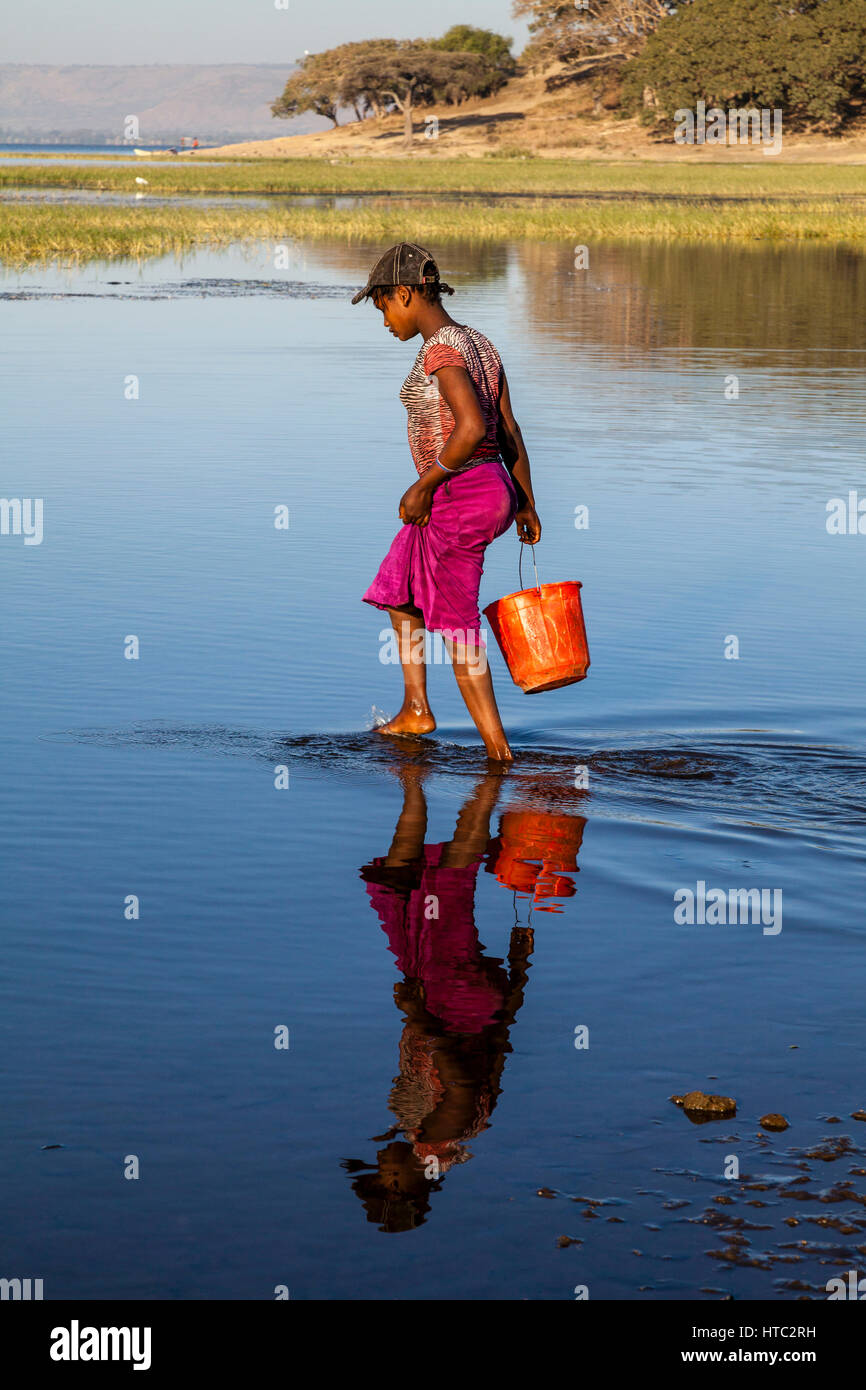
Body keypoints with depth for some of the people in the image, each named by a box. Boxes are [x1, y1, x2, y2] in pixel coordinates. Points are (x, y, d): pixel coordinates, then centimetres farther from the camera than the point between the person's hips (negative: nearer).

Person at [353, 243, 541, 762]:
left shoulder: (441, 348, -16)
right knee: (398, 587, 24)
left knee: (457, 626, 2)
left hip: (458, 497, -10)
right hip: (495, 488, 10)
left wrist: (425, 484, -17)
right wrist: (525, 503, 18)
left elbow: (471, 428, -27)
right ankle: (416, 710, 27)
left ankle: (497, 747, 7)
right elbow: (509, 431, 14)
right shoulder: (479, 344, 11)